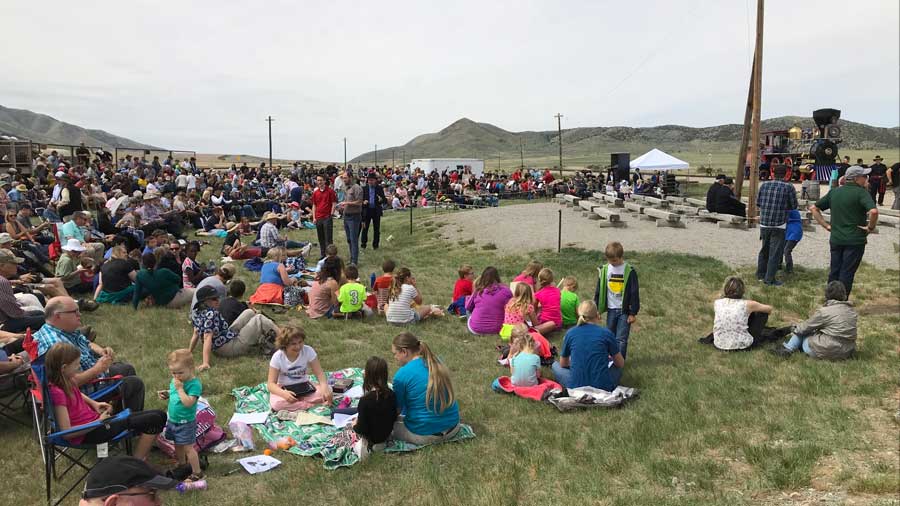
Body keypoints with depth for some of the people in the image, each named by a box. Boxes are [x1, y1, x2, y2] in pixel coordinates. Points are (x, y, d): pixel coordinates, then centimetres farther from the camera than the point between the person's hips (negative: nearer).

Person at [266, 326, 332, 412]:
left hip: (304, 387, 1)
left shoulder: (308, 351, -17)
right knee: (276, 404, -36)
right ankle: (315, 403, -26)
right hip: (285, 389, -1)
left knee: (328, 390, -26)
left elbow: (319, 373, -16)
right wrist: (284, 393, -41)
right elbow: (271, 384, -19)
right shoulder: (277, 357, -19)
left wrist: (324, 388, -38)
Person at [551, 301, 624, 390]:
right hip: (603, 388, 1)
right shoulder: (606, 333, 0)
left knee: (555, 365, 25)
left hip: (576, 388, -1)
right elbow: (621, 364, 12)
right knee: (617, 367, 29)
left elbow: (563, 364, 16)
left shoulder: (570, 333, 2)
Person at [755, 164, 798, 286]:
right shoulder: (789, 187, -7)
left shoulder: (764, 185, 2)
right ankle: (769, 279, 3)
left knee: (764, 250, 18)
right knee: (775, 252, 2)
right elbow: (794, 206, 0)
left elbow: (758, 202, 10)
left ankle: (761, 274, 28)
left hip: (764, 224, 4)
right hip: (779, 225, -4)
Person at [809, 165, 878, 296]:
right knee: (846, 274, 2)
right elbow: (873, 211, -27)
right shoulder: (861, 192, -11)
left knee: (834, 272, 14)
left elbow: (813, 208, 11)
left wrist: (826, 225, 9)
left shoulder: (834, 192, 8)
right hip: (855, 240, -5)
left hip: (835, 240, 5)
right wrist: (870, 227, -12)